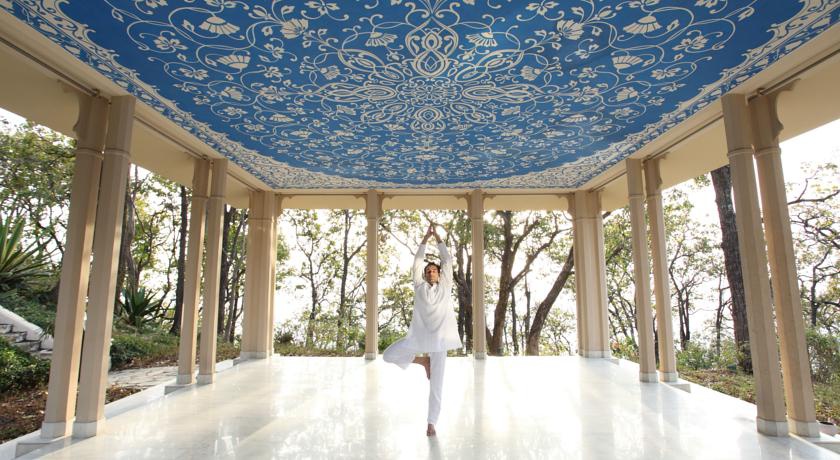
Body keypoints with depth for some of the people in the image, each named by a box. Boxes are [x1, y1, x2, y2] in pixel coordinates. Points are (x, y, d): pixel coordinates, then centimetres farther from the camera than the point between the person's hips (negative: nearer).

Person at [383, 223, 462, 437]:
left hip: (439, 337, -1)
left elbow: (447, 260, 7)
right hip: (419, 336, 2)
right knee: (388, 356, -2)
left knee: (436, 384, 2)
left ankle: (431, 423, 15)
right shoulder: (420, 286, 7)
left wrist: (438, 237, 9)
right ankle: (423, 361, 16)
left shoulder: (445, 285, 8)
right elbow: (417, 261, 7)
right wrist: (426, 237, 8)